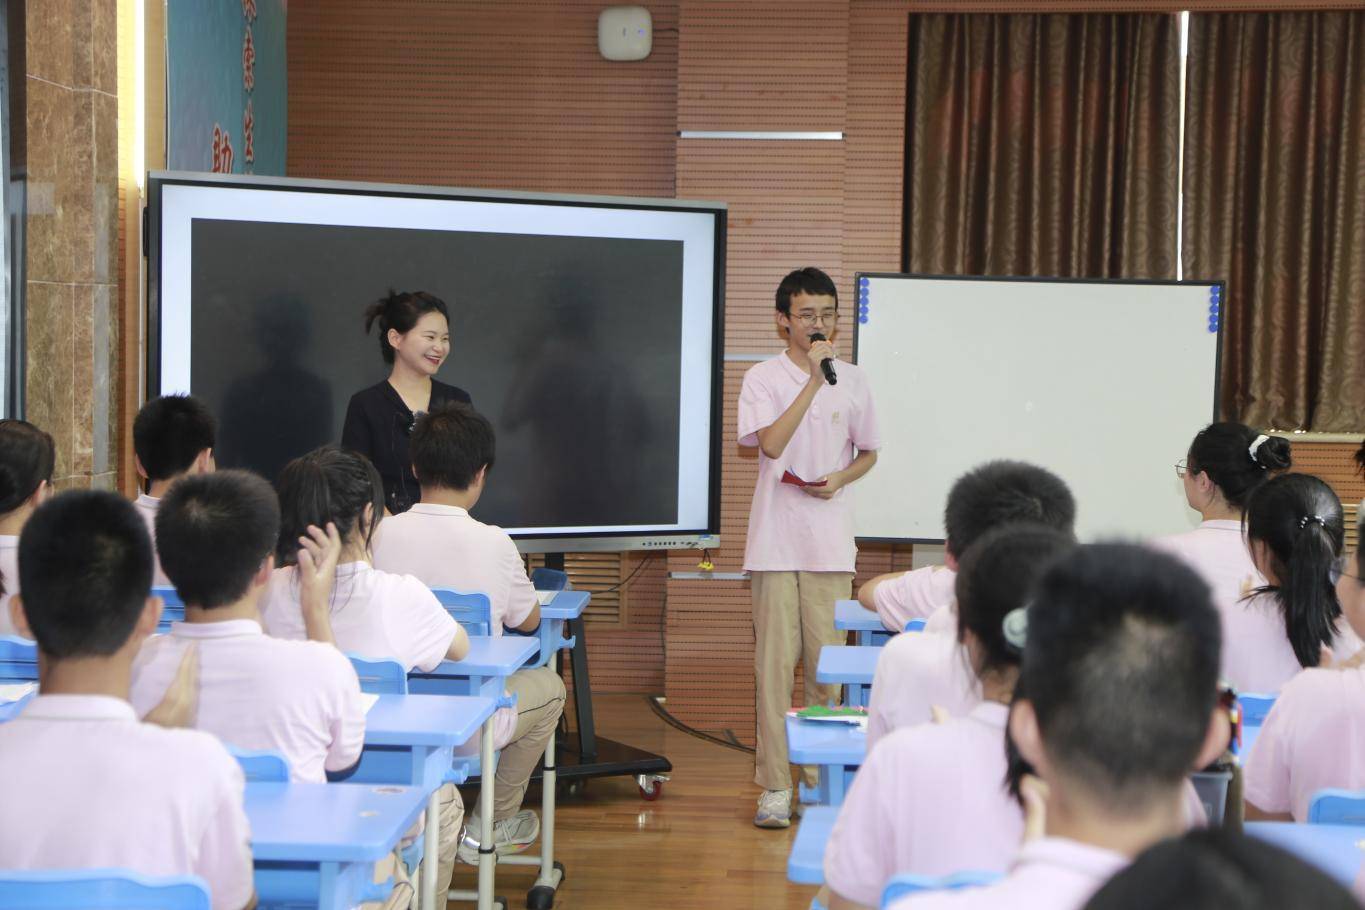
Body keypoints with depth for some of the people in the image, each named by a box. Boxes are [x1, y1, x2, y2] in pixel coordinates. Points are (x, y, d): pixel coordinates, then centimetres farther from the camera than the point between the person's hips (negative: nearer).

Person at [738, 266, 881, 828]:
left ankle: (821, 780, 14)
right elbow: (772, 444, -15)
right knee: (774, 663, -3)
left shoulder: (852, 381, 9)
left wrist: (839, 478, -3)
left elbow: (868, 453, 18)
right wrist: (813, 380, -18)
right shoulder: (763, 378, -1)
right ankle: (774, 785, 2)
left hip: (831, 543, 3)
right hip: (776, 542, -3)